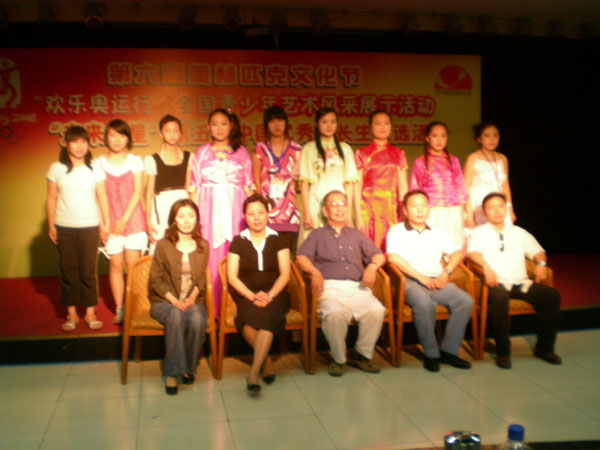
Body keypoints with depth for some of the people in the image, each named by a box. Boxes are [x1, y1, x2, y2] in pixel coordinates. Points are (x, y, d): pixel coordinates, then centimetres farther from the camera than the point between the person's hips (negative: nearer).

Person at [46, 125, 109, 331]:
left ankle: (90, 313, 11)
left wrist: (106, 223, 3)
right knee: (68, 271, 4)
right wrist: (51, 225, 3)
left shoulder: (95, 169, 2)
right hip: (63, 227, 0)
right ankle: (71, 314, 14)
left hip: (89, 227, 0)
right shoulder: (56, 168, 2)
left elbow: (102, 197, 6)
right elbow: (51, 199, 5)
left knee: (88, 272, 1)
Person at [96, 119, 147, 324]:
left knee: (133, 264, -3)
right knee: (115, 265, 2)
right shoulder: (100, 163, 5)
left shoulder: (135, 161, 4)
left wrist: (125, 219, -8)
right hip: (111, 222, 1)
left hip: (133, 219, -1)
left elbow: (137, 193, -1)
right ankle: (119, 308, 10)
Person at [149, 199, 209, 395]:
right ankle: (172, 372, -28)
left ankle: (189, 367, -11)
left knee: (197, 320, -32)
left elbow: (201, 278, 10)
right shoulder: (163, 245, 1)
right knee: (176, 316, -36)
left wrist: (192, 297, -9)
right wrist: (173, 300, -15)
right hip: (164, 301, -2)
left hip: (193, 300, 2)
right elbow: (156, 279, -2)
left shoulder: (203, 246, 10)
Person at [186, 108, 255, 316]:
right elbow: (195, 187, 11)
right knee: (211, 258, -6)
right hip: (210, 211, 0)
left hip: (235, 211, 0)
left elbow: (249, 187, 11)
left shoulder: (241, 152, 13)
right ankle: (213, 308, -2)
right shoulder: (202, 151, 14)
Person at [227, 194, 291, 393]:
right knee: (249, 315, -34)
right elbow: (232, 277, 2)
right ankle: (266, 360, -13)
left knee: (266, 314, -34)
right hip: (246, 296, 0)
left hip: (275, 295, 0)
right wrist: (252, 296, -14)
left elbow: (285, 274, 3)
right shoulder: (238, 242, 10)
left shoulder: (277, 240, 10)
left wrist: (269, 296, -14)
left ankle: (254, 371, -36)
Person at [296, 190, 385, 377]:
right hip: (330, 286, -2)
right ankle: (338, 359, -14)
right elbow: (301, 257, 7)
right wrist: (315, 272, -13)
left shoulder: (356, 235, 30)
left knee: (376, 310, -28)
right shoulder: (317, 235, 23)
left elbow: (378, 255, 23)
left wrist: (373, 266, 0)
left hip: (356, 287, 2)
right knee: (335, 313, -36)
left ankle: (361, 354, -7)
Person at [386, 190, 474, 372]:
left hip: (437, 282, 5)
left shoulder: (437, 233, 23)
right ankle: (431, 353, -20)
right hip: (410, 281, -4)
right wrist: (420, 277, -15)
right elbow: (393, 257, -10)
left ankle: (449, 350, -13)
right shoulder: (397, 232, 7)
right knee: (424, 303, -37)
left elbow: (457, 253, 16)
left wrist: (445, 273, -4)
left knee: (466, 300, -22)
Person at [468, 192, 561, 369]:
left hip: (521, 282, 4)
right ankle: (502, 351, -25)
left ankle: (544, 347, -7)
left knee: (552, 295, -20)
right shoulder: (479, 232, 12)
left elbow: (537, 250, 20)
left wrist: (540, 263, -2)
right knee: (498, 297, -39)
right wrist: (486, 267, -24)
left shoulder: (519, 232, 23)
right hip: (497, 283, -4)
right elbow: (473, 252, -5)